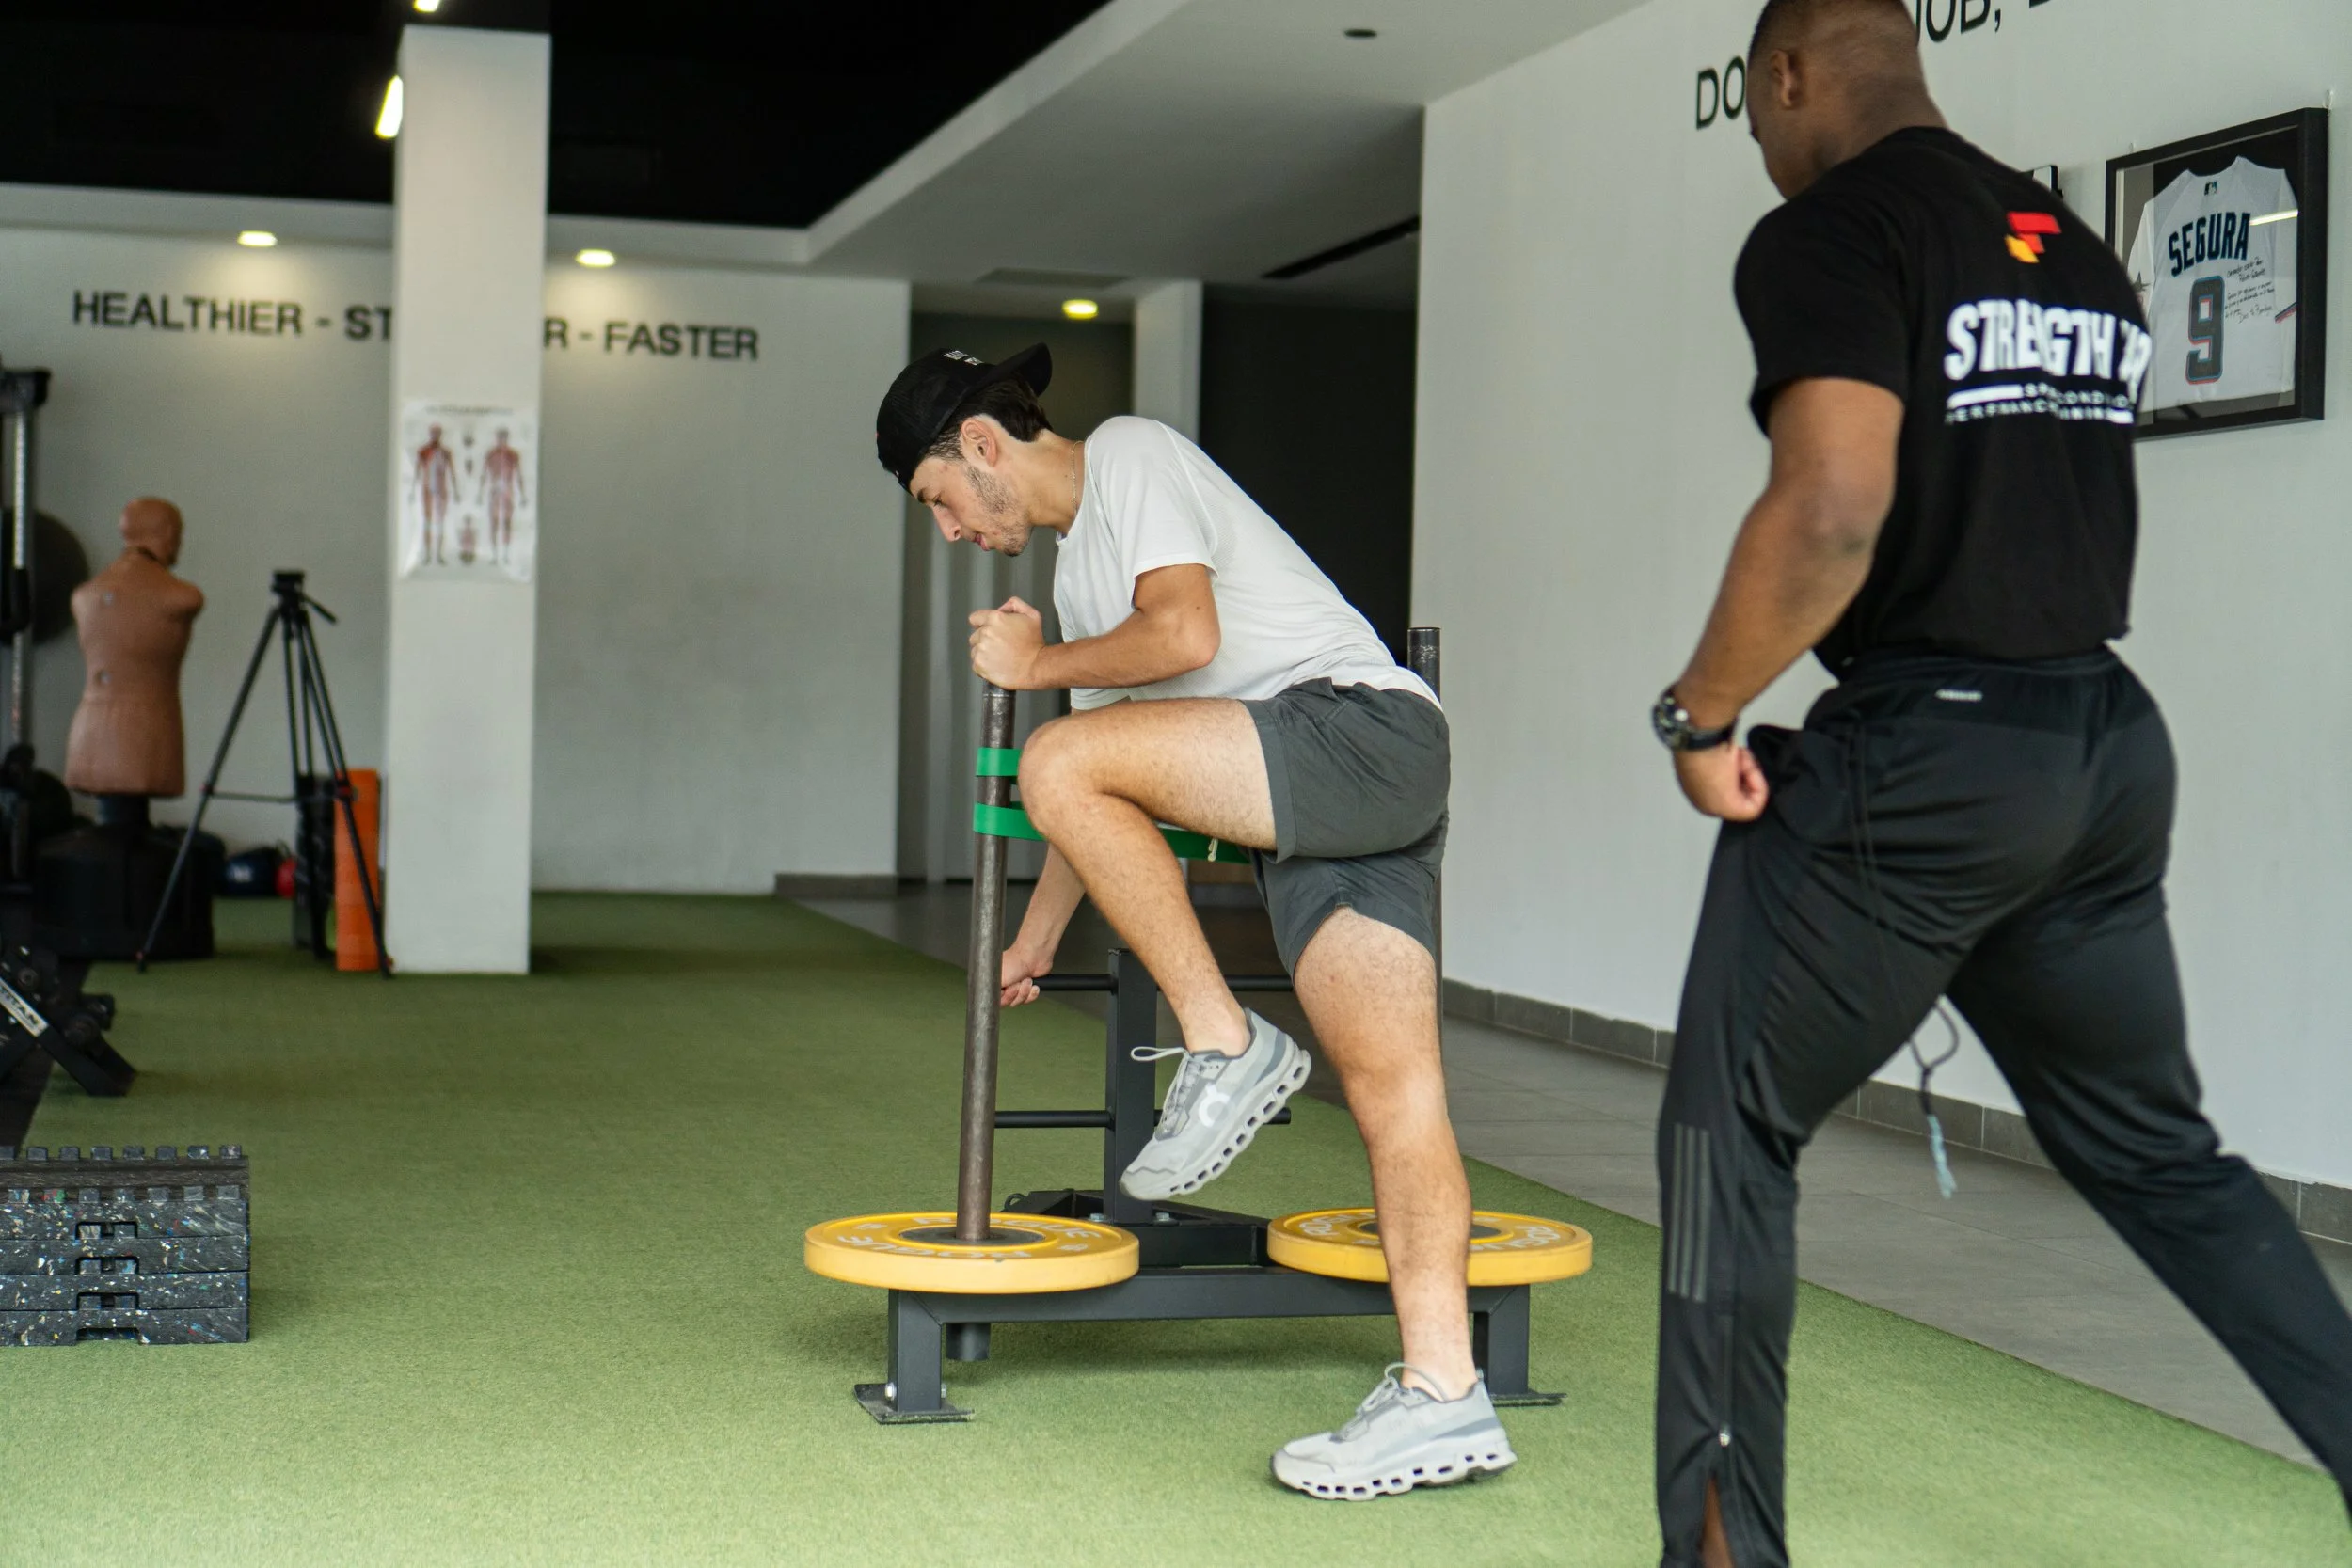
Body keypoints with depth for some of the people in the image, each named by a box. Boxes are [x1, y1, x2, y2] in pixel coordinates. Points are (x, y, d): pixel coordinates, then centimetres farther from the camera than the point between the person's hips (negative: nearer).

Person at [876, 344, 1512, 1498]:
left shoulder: (1133, 455, 2)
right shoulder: (1077, 563, 29)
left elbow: (1186, 635, -14)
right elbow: (1112, 790, 35)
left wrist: (1038, 665, 1)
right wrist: (1036, 939, 39)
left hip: (1364, 727, -9)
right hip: (1310, 808, 9)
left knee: (1059, 766, -23)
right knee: (1383, 1078, -3)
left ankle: (1227, 1048, -16)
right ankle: (1441, 1395, -9)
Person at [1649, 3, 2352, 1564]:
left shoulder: (1828, 237, -10)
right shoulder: (2079, 252, 15)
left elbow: (1832, 512, -23)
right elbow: (2049, 504, 17)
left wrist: (1702, 714, -11)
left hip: (1920, 752, -8)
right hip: (2112, 740, 8)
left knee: (1731, 1136, 6)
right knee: (2156, 1150, 20)